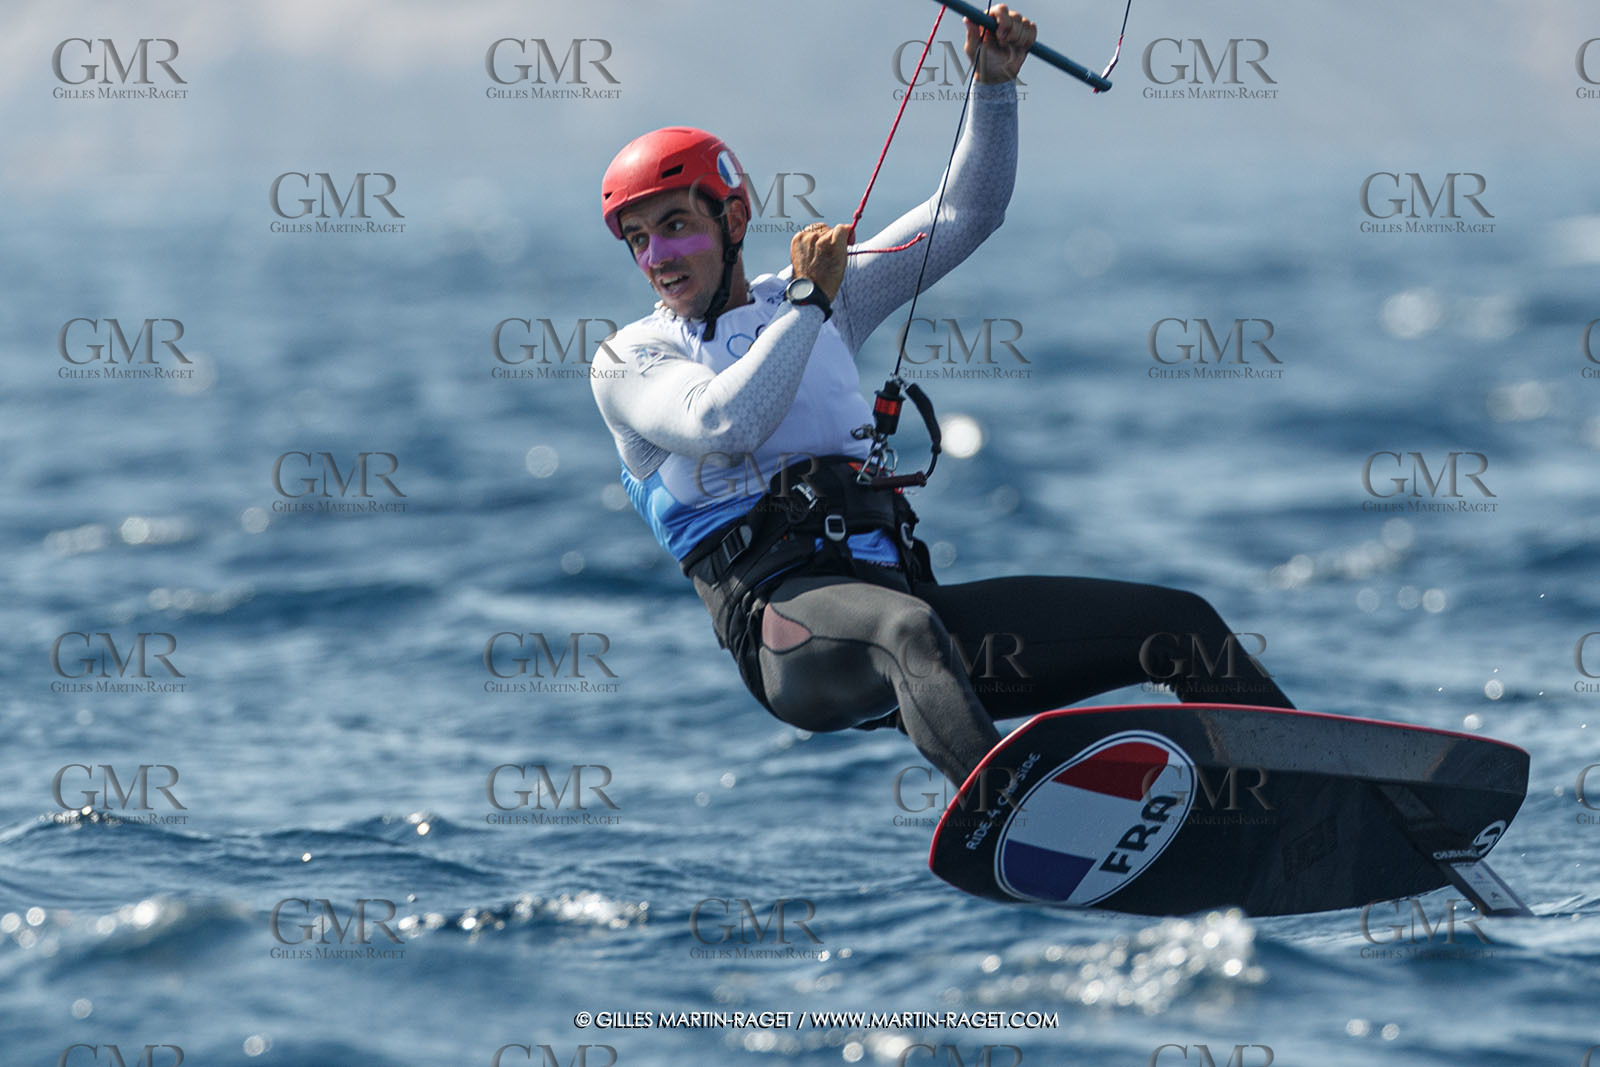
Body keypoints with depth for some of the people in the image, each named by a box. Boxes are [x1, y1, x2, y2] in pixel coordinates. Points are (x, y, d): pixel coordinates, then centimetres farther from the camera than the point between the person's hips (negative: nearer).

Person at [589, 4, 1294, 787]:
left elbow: (965, 217, 27)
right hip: (784, 617, -6)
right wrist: (807, 304, -5)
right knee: (910, 632, -43)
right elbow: (723, 421, -13)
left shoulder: (822, 294, 24)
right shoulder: (630, 361, 9)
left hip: (903, 593, 6)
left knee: (1181, 626, -2)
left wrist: (994, 85, 14)